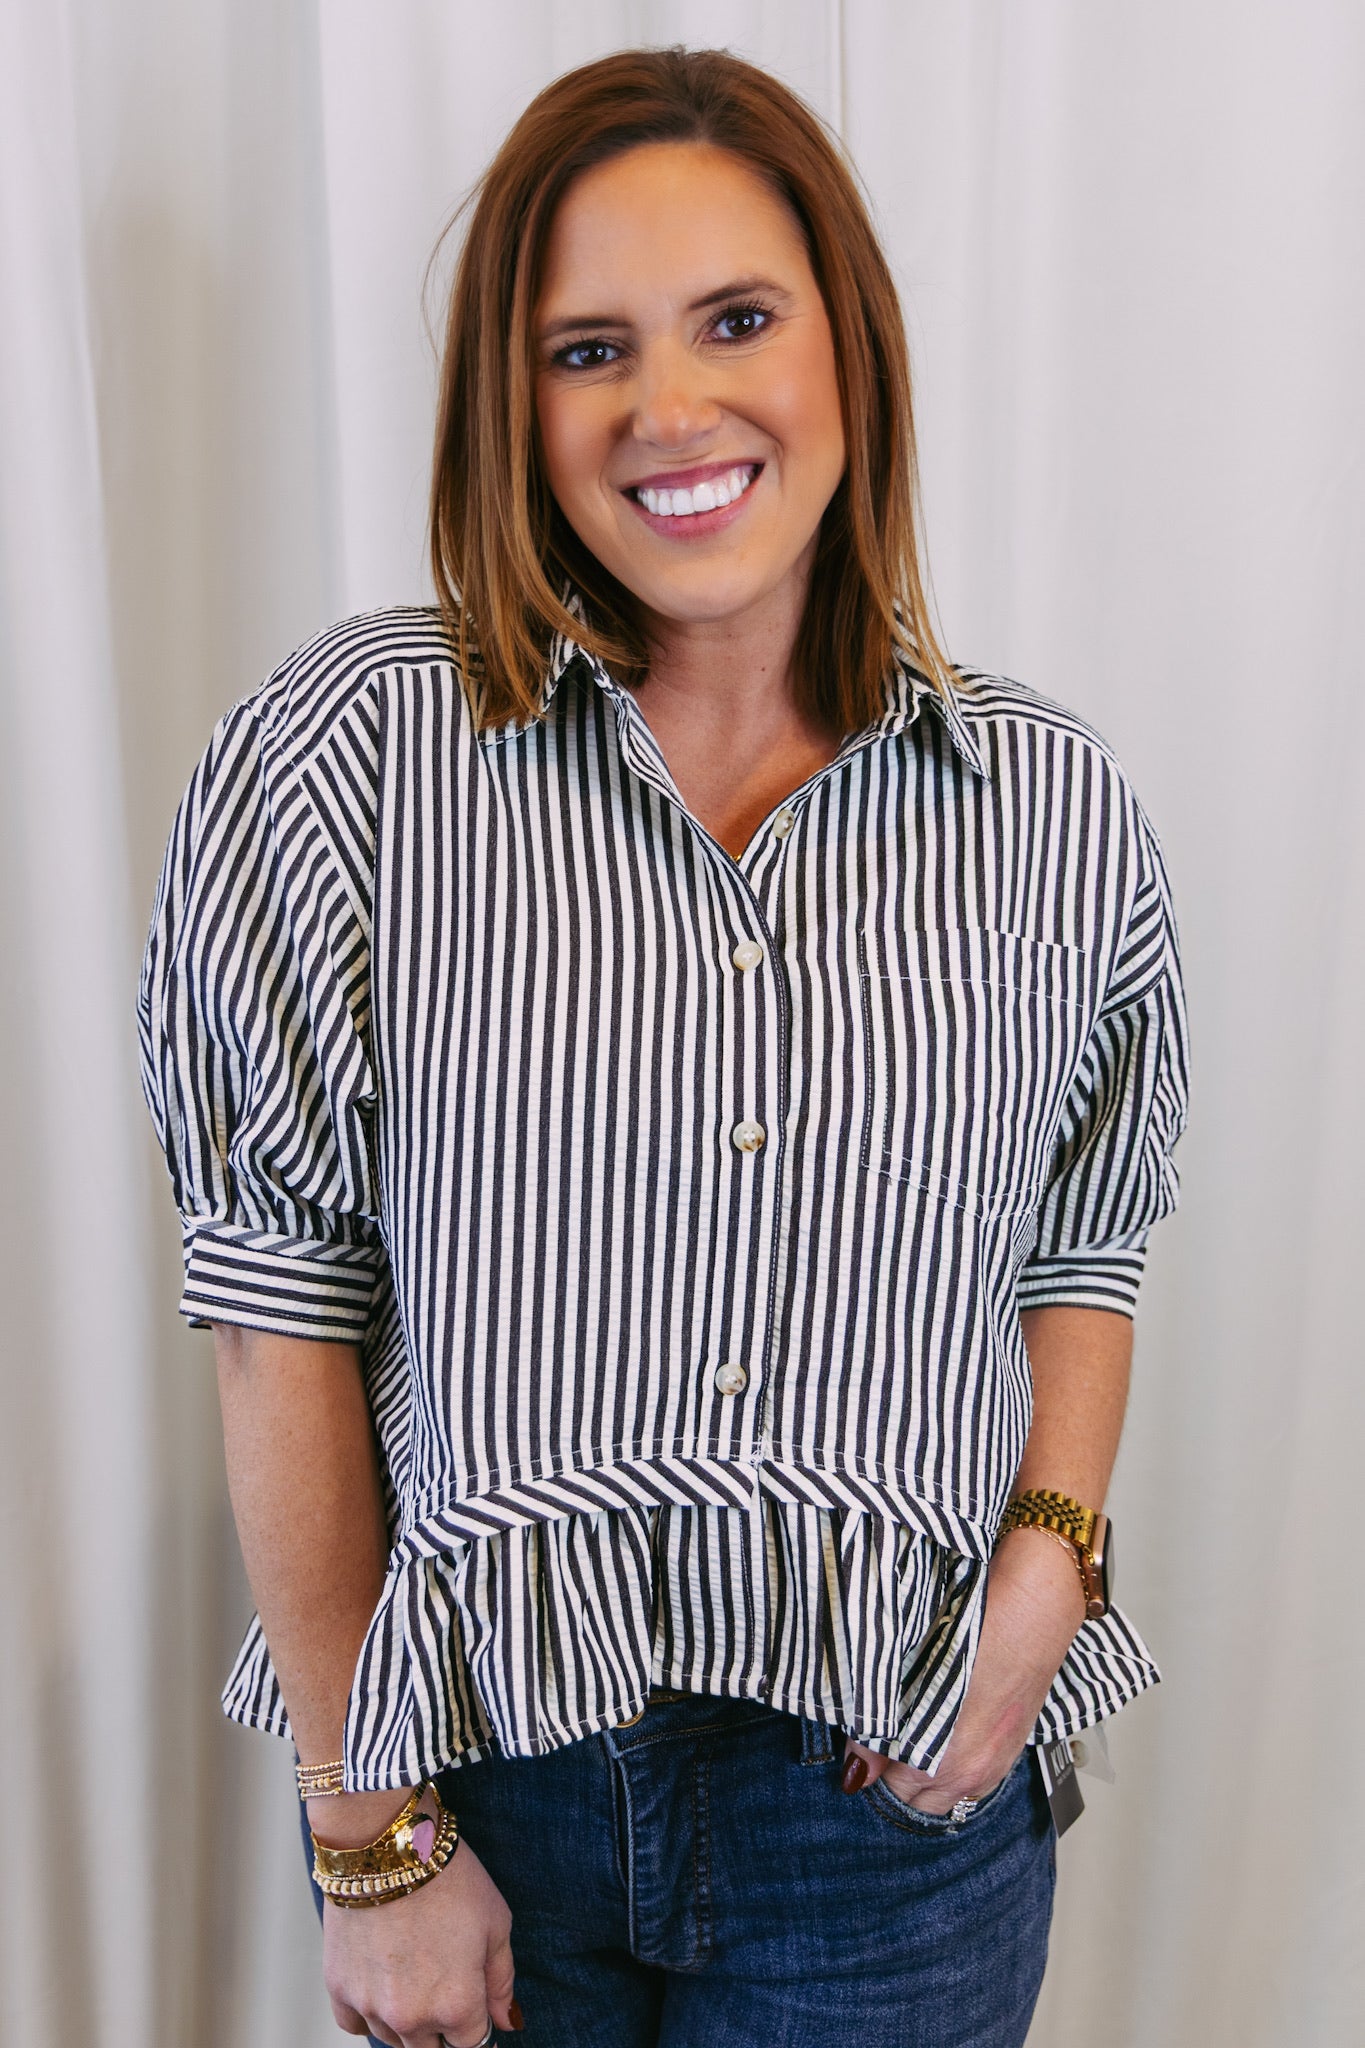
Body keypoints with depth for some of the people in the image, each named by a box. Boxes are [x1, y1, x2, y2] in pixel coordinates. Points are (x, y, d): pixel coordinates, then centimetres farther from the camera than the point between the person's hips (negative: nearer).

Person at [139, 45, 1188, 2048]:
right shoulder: (346, 755, -12)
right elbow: (283, 1299, -9)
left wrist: (1051, 1561, -8)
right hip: (482, 1773, -1)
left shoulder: (1053, 805, -4)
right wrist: (373, 1836, -6)